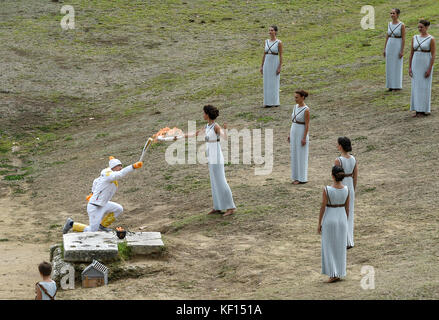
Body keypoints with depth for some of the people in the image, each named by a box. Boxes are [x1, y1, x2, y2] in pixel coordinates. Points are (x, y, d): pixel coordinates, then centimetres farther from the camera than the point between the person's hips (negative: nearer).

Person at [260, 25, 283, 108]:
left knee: (274, 83, -1)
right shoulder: (266, 41, 8)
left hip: (275, 64, -5)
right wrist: (262, 66, 9)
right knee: (267, 83, 6)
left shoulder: (279, 42, -8)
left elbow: (280, 56, -8)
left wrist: (280, 67, -14)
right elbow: (264, 54, 12)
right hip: (267, 63, 5)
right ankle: (268, 102, 11)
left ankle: (275, 102, 7)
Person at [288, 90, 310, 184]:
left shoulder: (306, 110, -16)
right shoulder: (296, 107, 7)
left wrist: (304, 138, -18)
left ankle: (302, 178, 7)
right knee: (294, 155, 11)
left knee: (301, 156, -1)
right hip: (294, 133, 8)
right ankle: (297, 177, 19)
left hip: (302, 133, -8)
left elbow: (307, 125, -16)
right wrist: (290, 134, 14)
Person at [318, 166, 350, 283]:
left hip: (329, 219, -4)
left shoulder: (327, 190, -20)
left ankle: (333, 274, 2)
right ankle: (339, 274, 20)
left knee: (329, 248, 7)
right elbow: (347, 207, 2)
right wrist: (345, 222, 15)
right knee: (340, 247, 15)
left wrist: (319, 224, -4)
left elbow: (322, 208, -14)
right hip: (341, 218, 4)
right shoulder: (346, 189, -7)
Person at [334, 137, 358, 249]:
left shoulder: (338, 161, -21)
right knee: (349, 216, 16)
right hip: (350, 188, 6)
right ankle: (349, 241, 20)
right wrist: (353, 191, 17)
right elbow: (355, 177, 5)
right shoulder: (353, 159, -2)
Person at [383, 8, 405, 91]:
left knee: (397, 66, 0)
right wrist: (384, 49, 9)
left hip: (398, 46, -6)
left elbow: (403, 38, -11)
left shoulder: (402, 25, -11)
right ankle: (391, 85, 16)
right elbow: (387, 36, 11)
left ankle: (398, 85, 10)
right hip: (390, 46, 6)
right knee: (390, 66, 8)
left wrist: (402, 51, -15)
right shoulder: (389, 24, 6)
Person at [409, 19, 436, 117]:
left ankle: (424, 111, 5)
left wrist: (429, 69, -16)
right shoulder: (415, 38, 7)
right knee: (416, 87, 6)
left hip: (426, 65, -6)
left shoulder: (431, 39, -9)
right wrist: (410, 67, 4)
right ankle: (418, 111, 13)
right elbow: (412, 53, 10)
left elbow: (433, 55, -11)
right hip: (416, 65, 6)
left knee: (425, 88, -2)